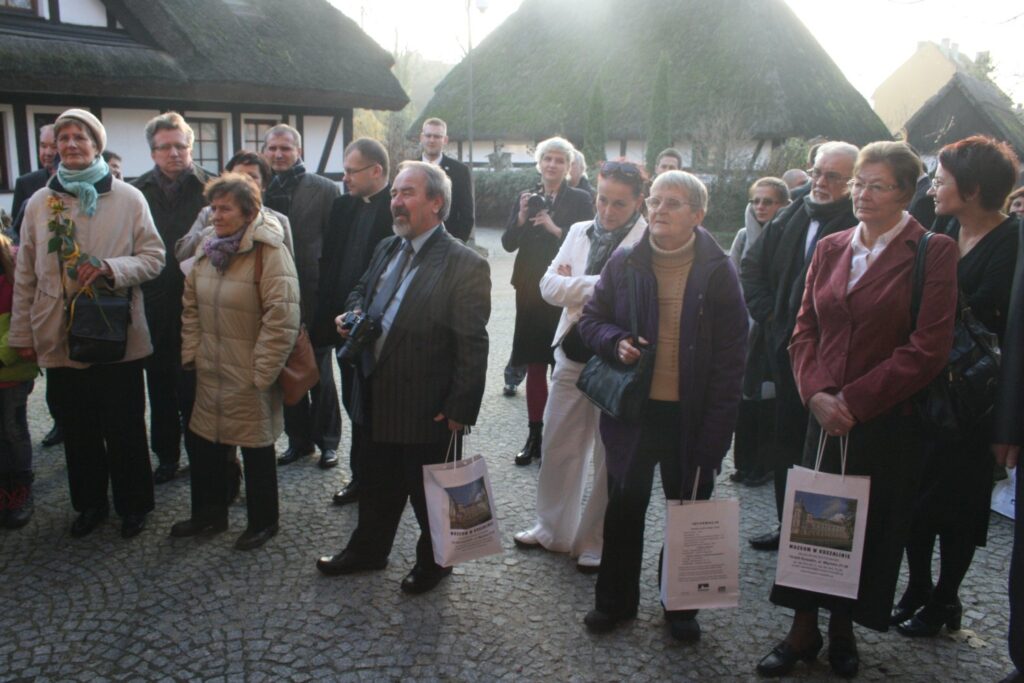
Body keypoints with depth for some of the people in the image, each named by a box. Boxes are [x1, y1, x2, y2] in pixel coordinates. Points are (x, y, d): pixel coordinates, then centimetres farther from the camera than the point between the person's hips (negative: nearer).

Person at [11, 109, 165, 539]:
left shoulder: (128, 198, -2)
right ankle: (90, 503, 31)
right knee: (78, 430, 13)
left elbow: (154, 257, -2)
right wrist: (22, 333, 7)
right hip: (60, 338, 3)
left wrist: (111, 269, -19)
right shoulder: (39, 204, 6)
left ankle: (133, 505, 25)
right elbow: (25, 274, 8)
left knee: (125, 428, 8)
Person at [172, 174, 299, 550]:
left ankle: (262, 522, 27)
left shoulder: (269, 252, -17)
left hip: (249, 376, -7)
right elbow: (191, 306, 13)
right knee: (206, 442, 18)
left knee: (256, 449, 8)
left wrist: (262, 373, -18)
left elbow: (281, 320, -20)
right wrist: (191, 354, 7)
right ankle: (208, 513, 38)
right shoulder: (207, 248, 6)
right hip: (210, 371, 7)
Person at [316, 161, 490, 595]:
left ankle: (434, 560, 36)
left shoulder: (464, 264, -17)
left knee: (428, 492, 13)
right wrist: (354, 314, 0)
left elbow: (472, 346, -18)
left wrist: (460, 409, -19)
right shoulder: (386, 249, 7)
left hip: (428, 409, -7)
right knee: (376, 484, 24)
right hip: (377, 399, 7)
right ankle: (367, 550, 45)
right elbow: (361, 292, 24)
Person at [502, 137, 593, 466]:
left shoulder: (580, 200, 0)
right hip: (531, 290, 3)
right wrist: (521, 218, -11)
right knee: (535, 365, 6)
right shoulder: (526, 197, 10)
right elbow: (508, 243, 5)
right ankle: (534, 436, 13)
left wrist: (556, 229, -19)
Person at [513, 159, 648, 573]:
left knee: (610, 458, 9)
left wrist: (575, 284, -13)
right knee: (558, 445, 15)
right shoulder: (580, 232, 8)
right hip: (572, 354, 6)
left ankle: (595, 543, 26)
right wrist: (597, 285, -13)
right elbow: (549, 286, 2)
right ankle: (553, 530, 35)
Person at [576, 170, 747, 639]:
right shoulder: (623, 263, 0)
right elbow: (591, 319, 10)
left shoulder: (717, 271, -6)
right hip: (632, 409, 2)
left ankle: (682, 605, 33)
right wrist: (615, 342, -13)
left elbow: (731, 354, -7)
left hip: (692, 415, -1)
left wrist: (717, 427, -13)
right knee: (624, 508, 13)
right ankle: (615, 599, 32)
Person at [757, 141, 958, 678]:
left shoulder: (934, 253, -6)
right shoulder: (830, 248, 7)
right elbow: (805, 330, 8)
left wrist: (854, 400, -13)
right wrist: (817, 393, -8)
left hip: (889, 422, -3)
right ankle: (804, 630, 23)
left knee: (869, 528, 9)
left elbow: (928, 350, -12)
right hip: (827, 414, 4)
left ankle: (842, 629, 29)